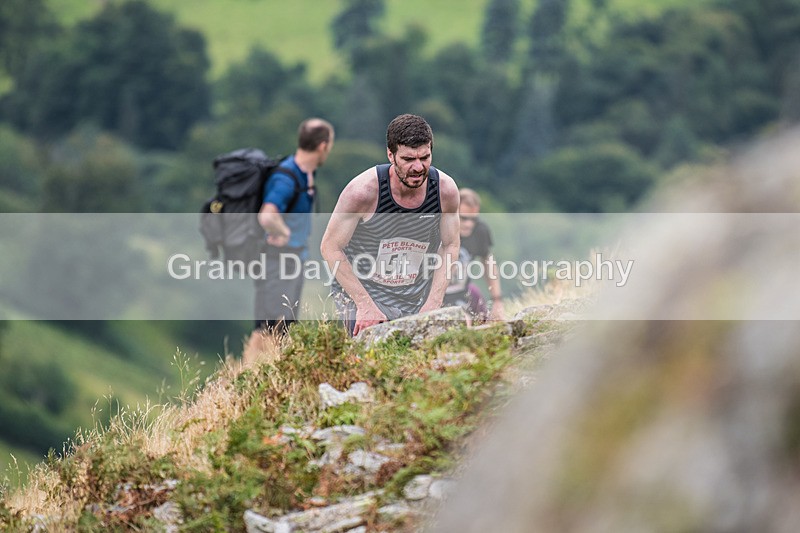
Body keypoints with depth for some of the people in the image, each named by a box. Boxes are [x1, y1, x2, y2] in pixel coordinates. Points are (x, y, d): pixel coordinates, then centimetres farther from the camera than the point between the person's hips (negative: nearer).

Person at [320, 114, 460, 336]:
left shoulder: (445, 189, -10)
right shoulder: (364, 190, -22)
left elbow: (450, 246, 4)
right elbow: (331, 247, -14)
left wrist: (433, 304, -7)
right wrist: (366, 306, -19)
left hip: (417, 298, 4)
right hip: (361, 291, -4)